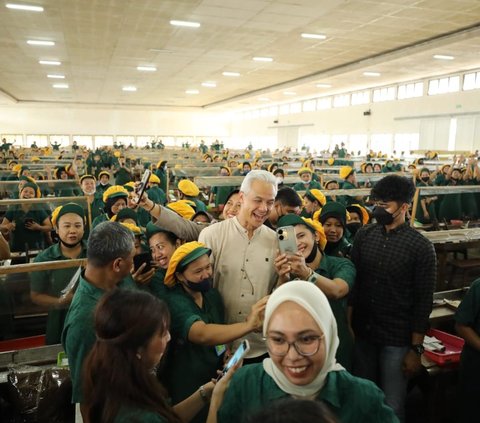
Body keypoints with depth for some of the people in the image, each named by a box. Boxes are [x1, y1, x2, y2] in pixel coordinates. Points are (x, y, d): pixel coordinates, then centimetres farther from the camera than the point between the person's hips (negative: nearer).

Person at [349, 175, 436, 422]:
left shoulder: (421, 247, -10)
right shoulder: (363, 235, -1)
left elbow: (423, 301, -8)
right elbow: (353, 283, 3)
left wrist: (416, 349, -7)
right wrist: (347, 325, 1)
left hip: (397, 339, -3)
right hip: (362, 333, 4)